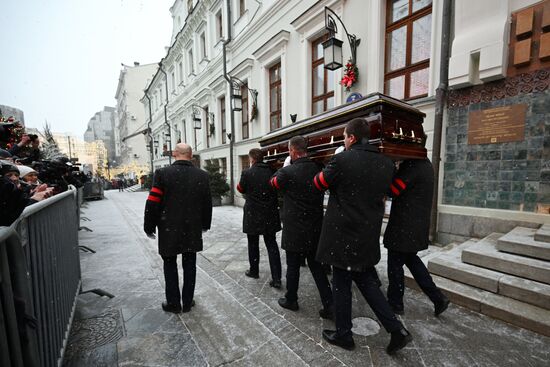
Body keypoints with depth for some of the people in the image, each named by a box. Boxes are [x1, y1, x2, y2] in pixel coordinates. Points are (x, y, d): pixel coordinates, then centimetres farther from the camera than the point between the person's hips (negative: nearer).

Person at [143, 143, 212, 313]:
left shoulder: (162, 173, -10)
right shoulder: (202, 175, -3)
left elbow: (153, 203, -10)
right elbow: (207, 203, 3)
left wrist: (149, 227, 3)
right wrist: (205, 224, 16)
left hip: (169, 229, -2)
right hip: (193, 229, 2)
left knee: (170, 265, 15)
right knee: (190, 265, 14)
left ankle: (173, 303, 26)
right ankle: (187, 302, 27)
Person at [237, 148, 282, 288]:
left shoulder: (247, 173, -13)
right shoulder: (272, 172, -3)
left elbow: (241, 189, 4)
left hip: (253, 215, -3)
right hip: (270, 215, 3)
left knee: (253, 244, 16)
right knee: (272, 244, 10)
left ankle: (254, 271, 32)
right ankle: (276, 278, 9)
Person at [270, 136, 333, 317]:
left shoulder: (288, 172, -17)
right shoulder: (318, 169, -2)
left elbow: (273, 182, 3)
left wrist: (285, 165, 7)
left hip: (294, 229, -5)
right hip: (315, 228, 5)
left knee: (293, 266, 13)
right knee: (316, 265, 18)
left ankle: (291, 300, 33)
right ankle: (329, 305, 21)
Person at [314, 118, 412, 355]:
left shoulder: (342, 160, -16)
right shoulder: (386, 163, 4)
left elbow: (318, 184, -2)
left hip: (343, 234, -6)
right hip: (369, 235, 6)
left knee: (341, 284, 11)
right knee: (367, 281, 23)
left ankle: (343, 335, 28)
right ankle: (396, 329, 24)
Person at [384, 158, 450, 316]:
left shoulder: (411, 165, -21)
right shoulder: (426, 163, 10)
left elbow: (393, 190, -21)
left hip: (404, 227, -9)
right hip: (419, 225, 9)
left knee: (395, 265, 7)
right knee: (411, 259, 25)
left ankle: (395, 304, 24)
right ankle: (438, 298, 29)